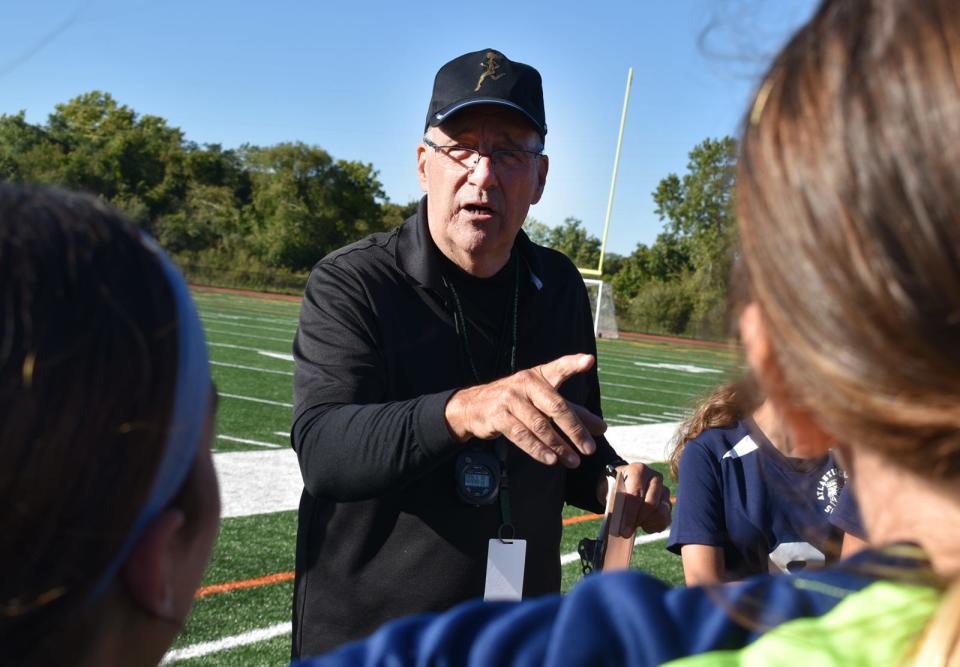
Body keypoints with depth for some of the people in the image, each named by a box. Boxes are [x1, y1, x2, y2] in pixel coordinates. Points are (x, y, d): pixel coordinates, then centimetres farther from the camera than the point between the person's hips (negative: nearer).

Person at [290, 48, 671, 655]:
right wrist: (460, 411, -43)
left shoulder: (559, 288, 3)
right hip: (364, 635, -4)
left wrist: (615, 482, -7)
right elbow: (321, 446, -27)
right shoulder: (351, 283, -12)